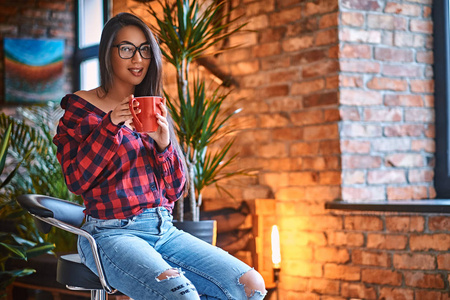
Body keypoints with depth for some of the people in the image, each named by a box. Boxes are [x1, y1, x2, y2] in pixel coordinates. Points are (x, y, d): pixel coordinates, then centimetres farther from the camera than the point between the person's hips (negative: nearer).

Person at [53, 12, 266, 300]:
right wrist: (110, 126, -14)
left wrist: (164, 143, -7)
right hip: (112, 233, -5)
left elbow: (175, 190, 12)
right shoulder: (80, 107, 5)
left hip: (163, 230, 6)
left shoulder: (155, 112, 18)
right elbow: (76, 180, -5)